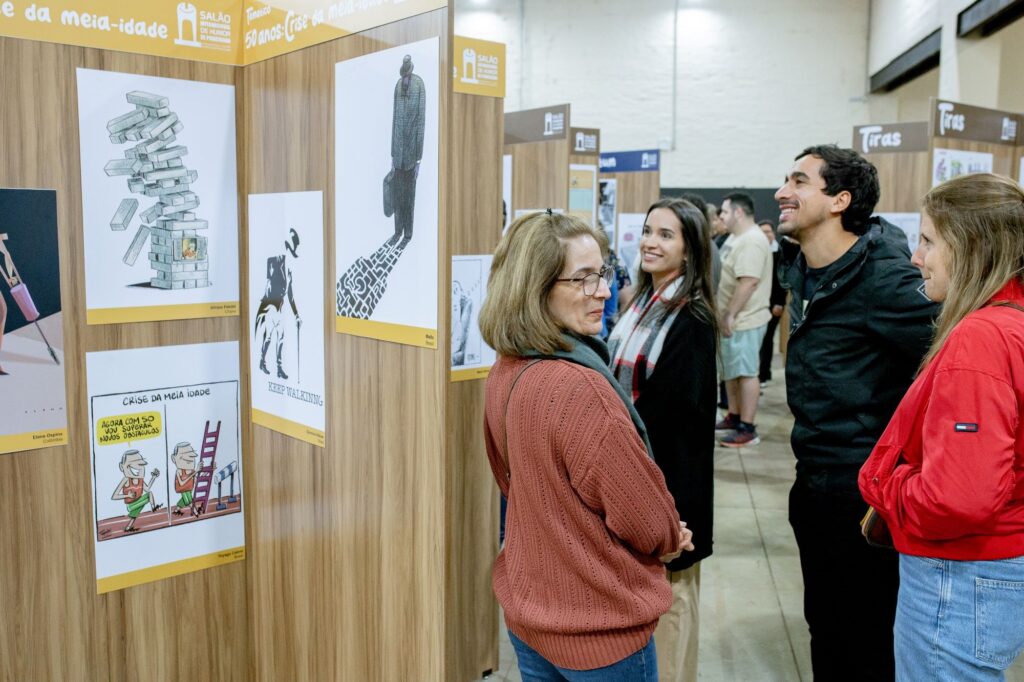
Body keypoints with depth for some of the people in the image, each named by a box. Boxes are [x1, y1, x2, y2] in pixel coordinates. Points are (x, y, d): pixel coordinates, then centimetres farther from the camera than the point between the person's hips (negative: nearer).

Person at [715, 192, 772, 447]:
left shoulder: (751, 241, -18)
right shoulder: (735, 238, 15)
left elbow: (748, 282, -26)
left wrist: (730, 315, -23)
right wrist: (725, 315, 19)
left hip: (744, 320, -10)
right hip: (733, 319, 10)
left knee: (746, 372, -6)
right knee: (731, 370, 17)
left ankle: (748, 428, -1)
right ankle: (733, 418, 29)